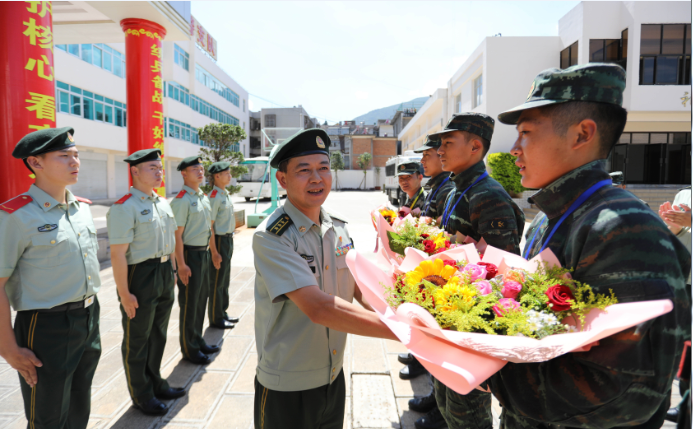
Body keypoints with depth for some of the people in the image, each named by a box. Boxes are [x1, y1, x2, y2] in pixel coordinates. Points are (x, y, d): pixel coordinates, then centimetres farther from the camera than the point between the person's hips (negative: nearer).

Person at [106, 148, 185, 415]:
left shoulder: (163, 203, 8)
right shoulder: (124, 207, -18)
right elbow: (117, 254, -21)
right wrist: (124, 293, -20)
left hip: (165, 273, 8)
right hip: (139, 276, -8)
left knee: (158, 334, 22)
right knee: (137, 340, 11)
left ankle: (155, 383, 42)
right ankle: (141, 396, 30)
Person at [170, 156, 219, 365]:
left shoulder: (204, 197, 11)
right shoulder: (181, 200, -15)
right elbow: (177, 235, -18)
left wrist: (210, 252, 16)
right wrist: (181, 265, -21)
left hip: (204, 253, 8)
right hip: (190, 254, -8)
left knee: (201, 298, 17)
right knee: (189, 303, 3)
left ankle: (198, 341, 33)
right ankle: (189, 349, 18)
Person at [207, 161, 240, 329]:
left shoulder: (225, 194, 11)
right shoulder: (214, 197, -18)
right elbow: (209, 226, -20)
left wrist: (230, 241, 17)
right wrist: (214, 252, -21)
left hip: (228, 239, 9)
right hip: (219, 240, -9)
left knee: (225, 280, 18)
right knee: (217, 281, 2)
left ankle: (222, 313, 31)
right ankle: (215, 319, 14)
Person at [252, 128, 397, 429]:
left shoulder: (338, 228, 0)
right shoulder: (271, 237, -21)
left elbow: (362, 291, 2)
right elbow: (318, 307, -31)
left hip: (334, 376, 6)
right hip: (287, 389, -6)